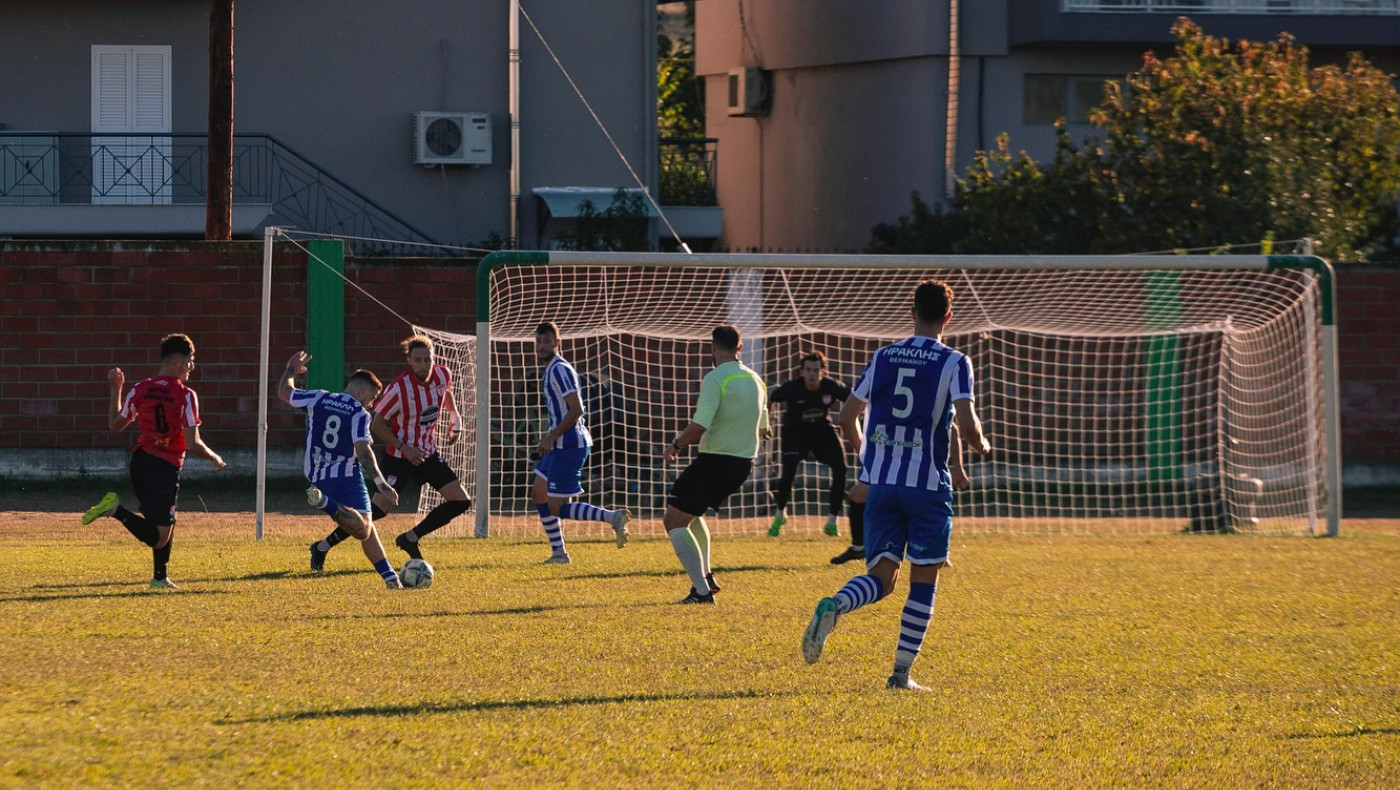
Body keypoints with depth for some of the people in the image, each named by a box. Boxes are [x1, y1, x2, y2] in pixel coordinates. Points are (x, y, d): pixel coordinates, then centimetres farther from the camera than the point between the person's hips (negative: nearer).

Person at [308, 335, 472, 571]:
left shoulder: (442, 375, -8)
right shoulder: (398, 389, -24)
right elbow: (377, 425, -15)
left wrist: (454, 417, 20)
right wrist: (404, 448, -21)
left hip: (428, 454, 6)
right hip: (398, 456, -6)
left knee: (461, 502, 0)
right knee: (379, 507, -17)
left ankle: (410, 539, 15)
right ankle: (322, 547, -5)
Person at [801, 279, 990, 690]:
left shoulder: (883, 357, 8)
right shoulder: (954, 364, -5)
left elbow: (847, 414, 12)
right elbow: (967, 425, -15)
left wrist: (863, 449, 31)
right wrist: (980, 445, 8)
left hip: (880, 482, 3)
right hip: (928, 484, -3)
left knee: (882, 576, 5)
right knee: (924, 579, 8)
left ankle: (835, 606, -28)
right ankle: (901, 672, 2)